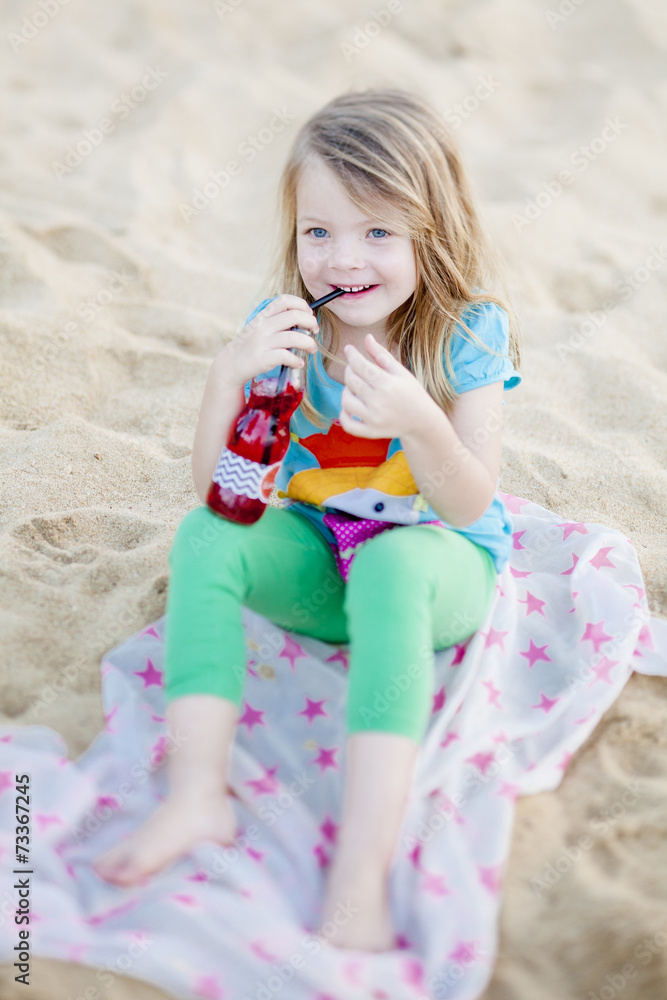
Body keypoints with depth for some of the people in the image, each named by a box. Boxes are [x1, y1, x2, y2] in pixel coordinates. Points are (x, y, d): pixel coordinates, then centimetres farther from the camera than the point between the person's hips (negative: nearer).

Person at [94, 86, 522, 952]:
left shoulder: (469, 332, -14)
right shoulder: (285, 327, -8)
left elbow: (469, 505, -19)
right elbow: (217, 489, -11)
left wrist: (418, 420, -39)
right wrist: (231, 371, -28)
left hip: (442, 559, -3)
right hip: (319, 560, 4)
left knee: (392, 565, -38)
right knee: (205, 535, -24)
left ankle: (362, 867, -43)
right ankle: (198, 794, -29)